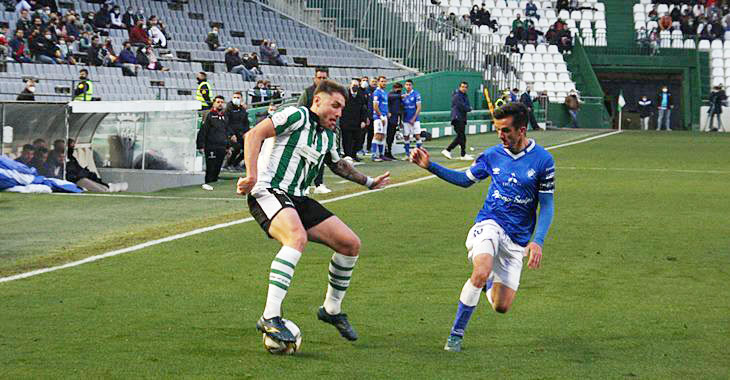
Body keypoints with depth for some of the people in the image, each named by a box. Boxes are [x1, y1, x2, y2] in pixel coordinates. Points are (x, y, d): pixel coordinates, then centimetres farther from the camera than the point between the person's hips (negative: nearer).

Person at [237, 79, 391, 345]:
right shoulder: (297, 117, -7)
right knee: (298, 237, -38)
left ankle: (331, 309, 23)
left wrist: (368, 182, 46)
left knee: (351, 244, 2)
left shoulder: (327, 136, 20)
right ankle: (270, 318, -41)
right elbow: (254, 134, -16)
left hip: (297, 199, 9)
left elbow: (338, 164, 41)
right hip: (268, 192, -9)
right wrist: (252, 175, -26)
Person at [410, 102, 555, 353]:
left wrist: (538, 241, -15)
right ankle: (456, 334, -17)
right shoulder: (493, 155, 2)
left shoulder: (543, 160, -6)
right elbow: (465, 179, 17)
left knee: (501, 307, -2)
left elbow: (547, 205, -3)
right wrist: (430, 166, 7)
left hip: (517, 240, 0)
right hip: (489, 225, 0)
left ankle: (489, 281, 34)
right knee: (481, 273, -32)